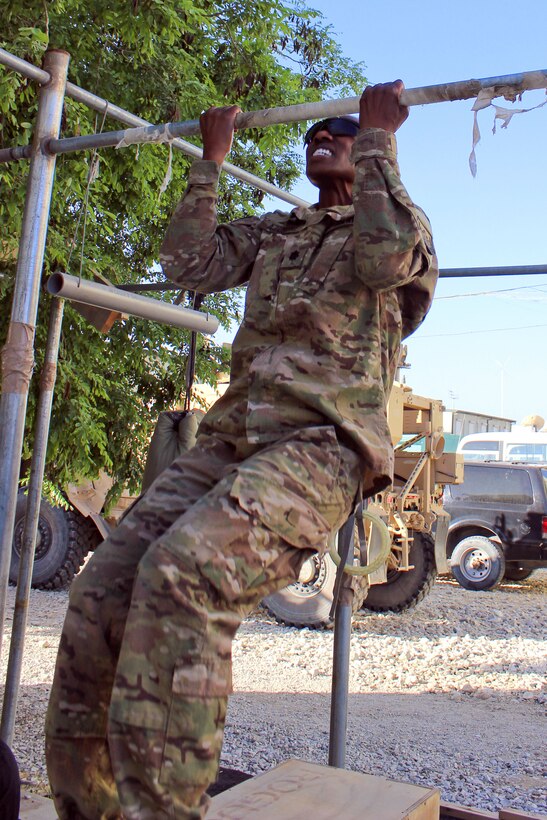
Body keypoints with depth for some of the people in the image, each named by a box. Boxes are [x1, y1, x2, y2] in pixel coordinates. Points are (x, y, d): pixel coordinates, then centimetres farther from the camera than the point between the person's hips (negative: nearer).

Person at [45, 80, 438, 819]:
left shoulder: (402, 222, 16)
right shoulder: (272, 233, 31)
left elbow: (387, 256, -9)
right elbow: (189, 263, 19)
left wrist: (377, 140, 2)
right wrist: (213, 160, 24)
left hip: (323, 446, -5)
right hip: (228, 441, 6)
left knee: (181, 572, -33)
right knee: (101, 595, -12)